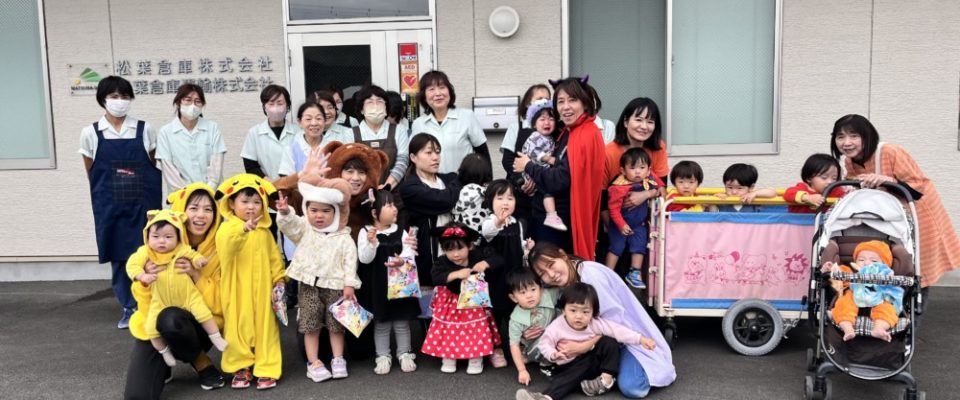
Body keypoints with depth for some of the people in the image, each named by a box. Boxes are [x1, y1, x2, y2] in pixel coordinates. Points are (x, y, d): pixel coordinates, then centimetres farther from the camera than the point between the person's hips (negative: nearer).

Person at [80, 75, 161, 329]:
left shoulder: (144, 129, 2)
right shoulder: (90, 133, 1)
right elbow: (91, 172, 9)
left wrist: (147, 192, 3)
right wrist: (112, 189, 10)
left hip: (143, 204, 0)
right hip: (110, 207, 1)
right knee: (118, 258, 6)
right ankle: (128, 308, 18)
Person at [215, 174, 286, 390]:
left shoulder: (265, 232, 8)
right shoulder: (227, 228, -6)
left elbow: (275, 259, 12)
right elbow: (226, 244, -31)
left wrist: (279, 280, 0)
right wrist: (244, 229, -48)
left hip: (262, 291, 3)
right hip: (237, 292, -3)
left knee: (265, 326, 4)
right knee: (238, 327, 4)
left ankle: (266, 369, 11)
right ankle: (240, 368, 18)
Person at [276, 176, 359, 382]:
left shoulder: (344, 238, -2)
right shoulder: (304, 229, 2)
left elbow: (350, 261, -3)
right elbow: (289, 224, -16)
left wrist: (349, 284, -9)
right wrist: (285, 212, -37)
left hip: (335, 285, 0)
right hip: (309, 285, 1)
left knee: (336, 324, 8)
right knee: (311, 324, 3)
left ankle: (338, 359, 19)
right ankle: (313, 362, 11)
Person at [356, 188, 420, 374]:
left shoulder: (400, 232, 0)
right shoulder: (366, 232, -7)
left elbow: (410, 256, -5)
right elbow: (364, 259, -15)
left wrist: (403, 262, -26)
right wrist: (371, 242, -29)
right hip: (378, 286, -2)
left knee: (402, 322, 11)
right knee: (382, 323, 9)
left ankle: (404, 354, 23)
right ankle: (383, 356, 21)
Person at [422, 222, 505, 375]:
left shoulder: (476, 256, -16)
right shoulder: (442, 262, -20)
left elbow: (497, 260, -15)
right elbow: (436, 278, -37)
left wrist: (485, 263, -36)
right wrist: (456, 274, -48)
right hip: (451, 303, -1)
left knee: (477, 330, 7)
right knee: (450, 331, 8)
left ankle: (476, 359, 24)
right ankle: (448, 359, 26)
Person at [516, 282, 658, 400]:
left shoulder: (596, 324, -12)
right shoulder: (556, 327, -16)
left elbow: (618, 330, -14)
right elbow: (544, 344, -9)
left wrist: (640, 339, -21)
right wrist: (553, 355, -31)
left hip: (593, 362, 2)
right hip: (569, 366, -2)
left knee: (609, 342, -16)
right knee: (564, 378, -32)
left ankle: (606, 379, -18)